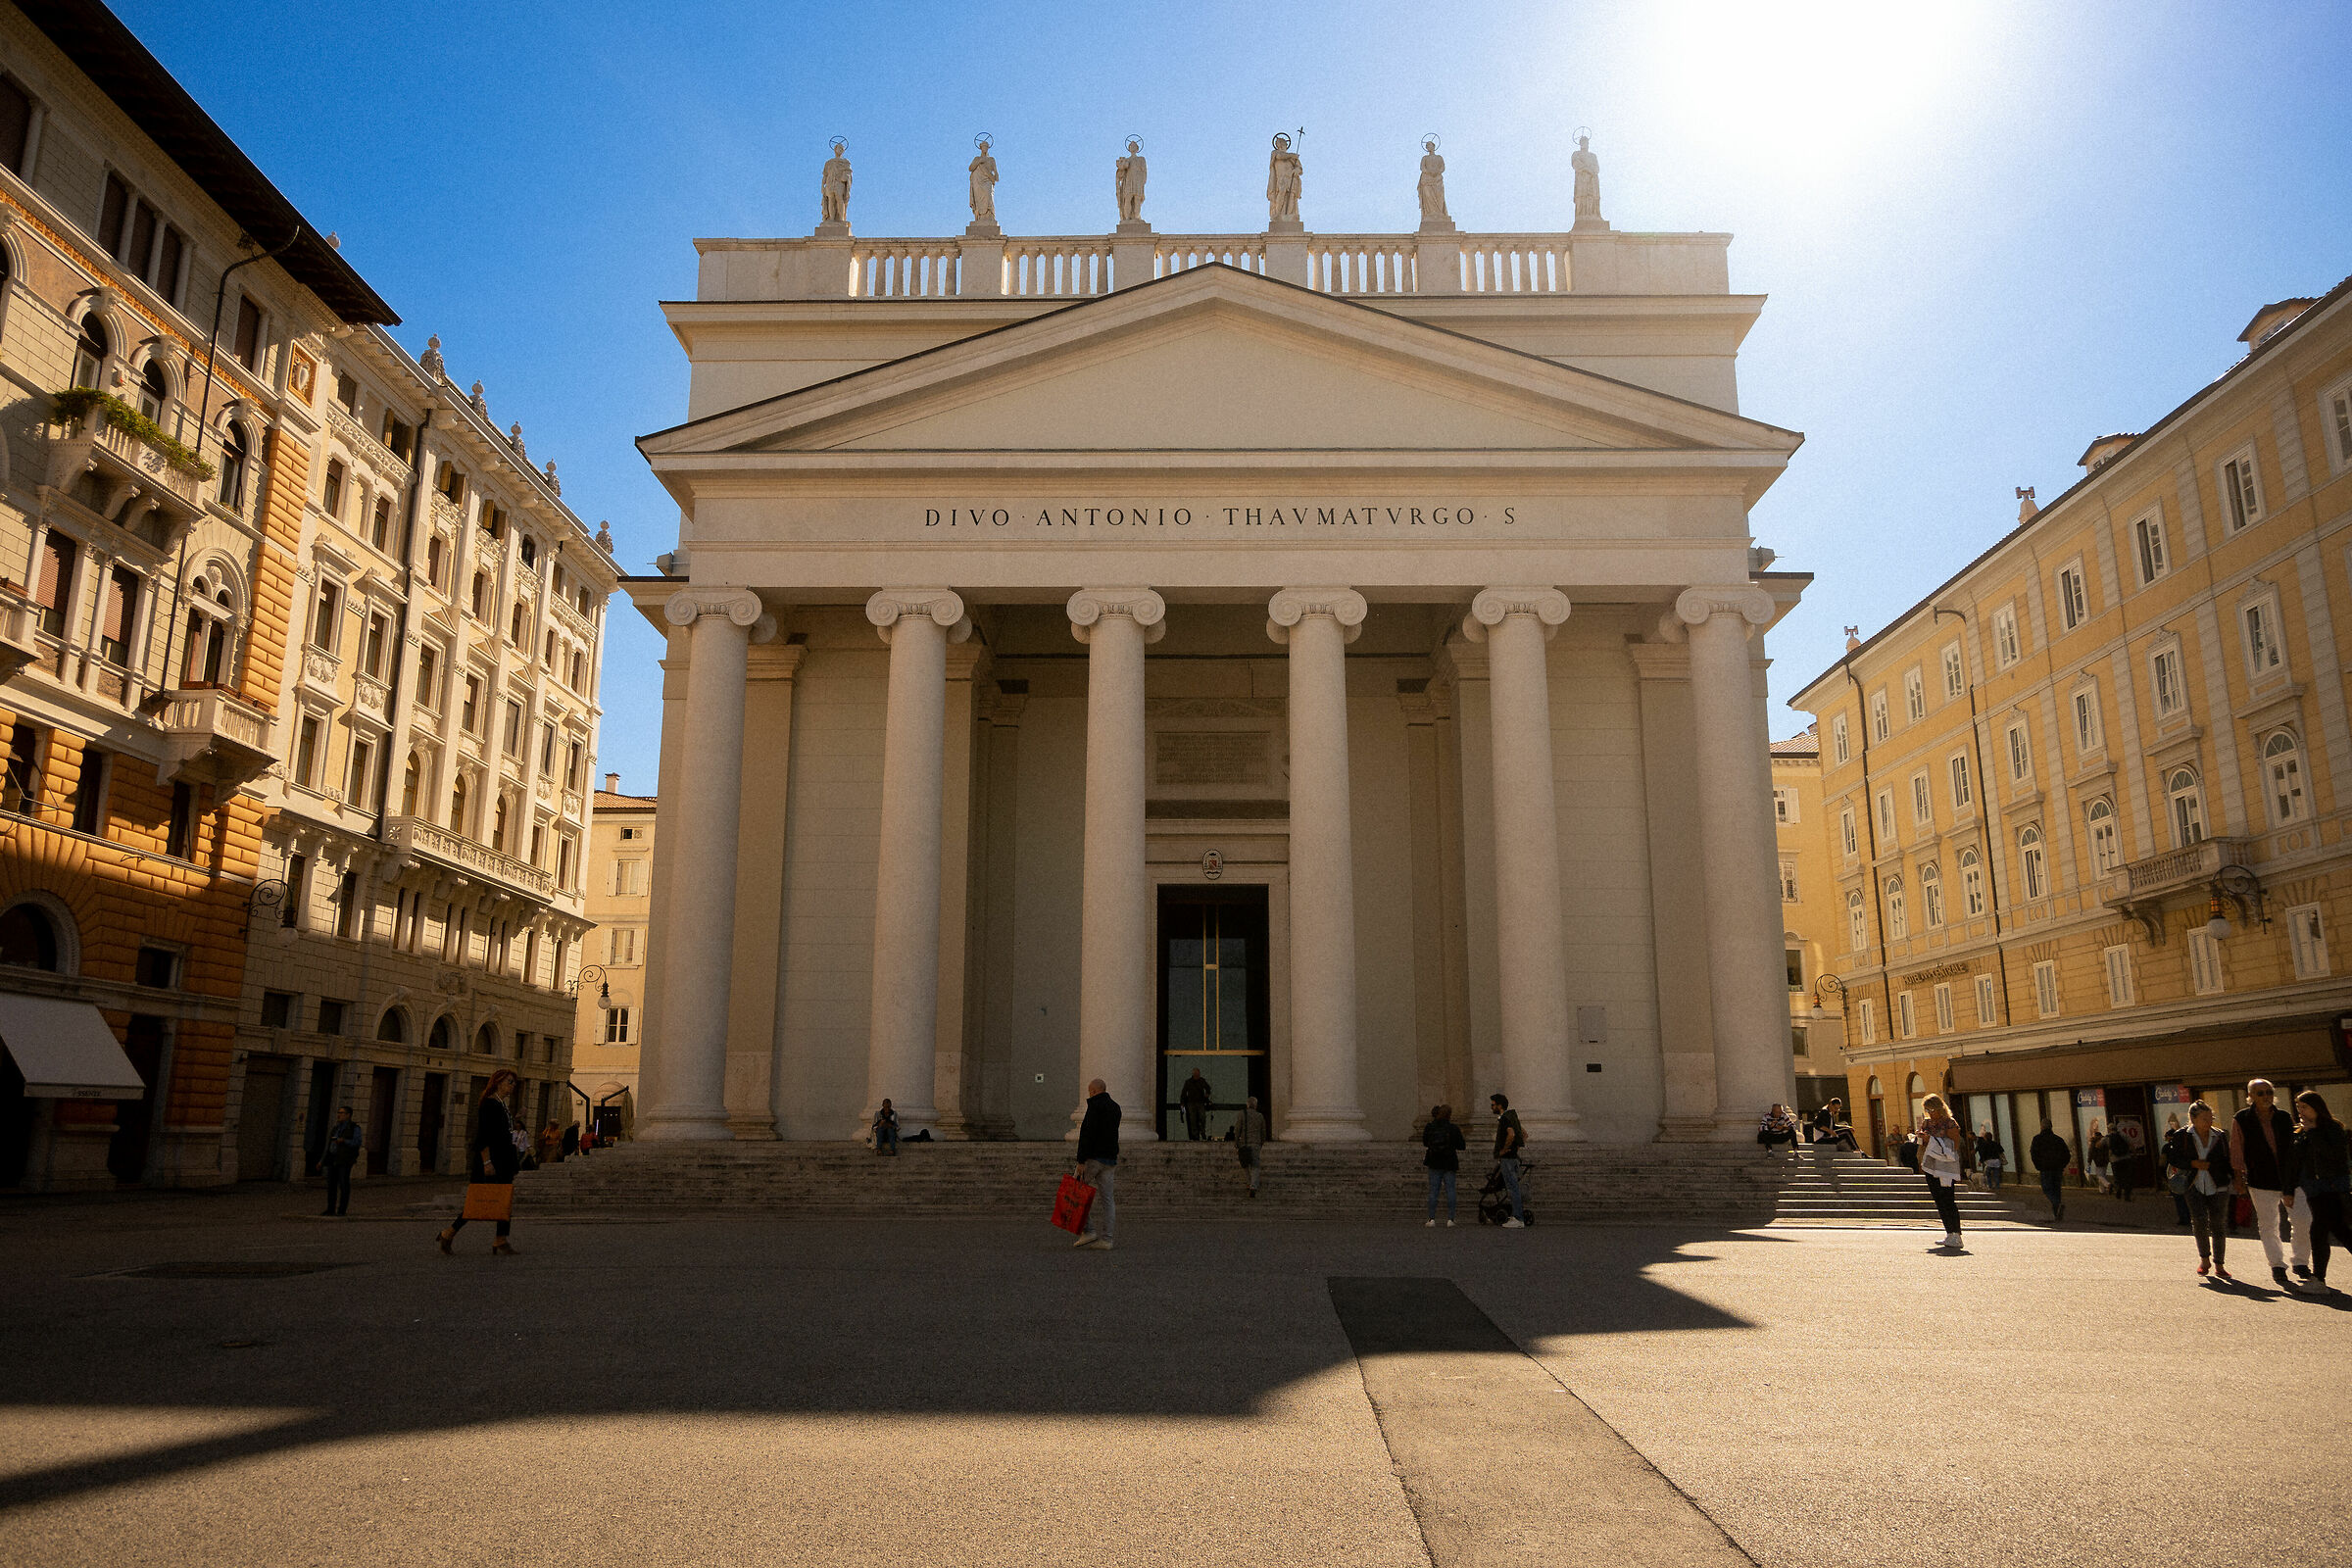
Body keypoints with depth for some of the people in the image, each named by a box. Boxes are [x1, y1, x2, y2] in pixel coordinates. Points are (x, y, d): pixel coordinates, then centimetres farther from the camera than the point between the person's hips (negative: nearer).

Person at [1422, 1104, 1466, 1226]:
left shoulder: (1429, 1128, -3)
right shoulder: (1454, 1129, -9)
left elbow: (1425, 1143, 10)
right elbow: (1461, 1146, -4)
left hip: (1434, 1163, 1)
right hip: (1450, 1164, -1)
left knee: (1433, 1191, 5)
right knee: (1450, 1190, 5)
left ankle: (1432, 1219, 2)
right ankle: (1450, 1219, 3)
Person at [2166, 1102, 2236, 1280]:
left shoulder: (2219, 1136, 7)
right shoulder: (2181, 1136, 2)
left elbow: (2227, 1162, 13)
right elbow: (2172, 1158, 1)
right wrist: (2194, 1163, -11)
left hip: (2217, 1187, 2)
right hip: (2193, 1185, -1)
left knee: (2218, 1225, -1)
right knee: (2199, 1219, -14)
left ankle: (2219, 1265, 10)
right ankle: (2204, 1259, 6)